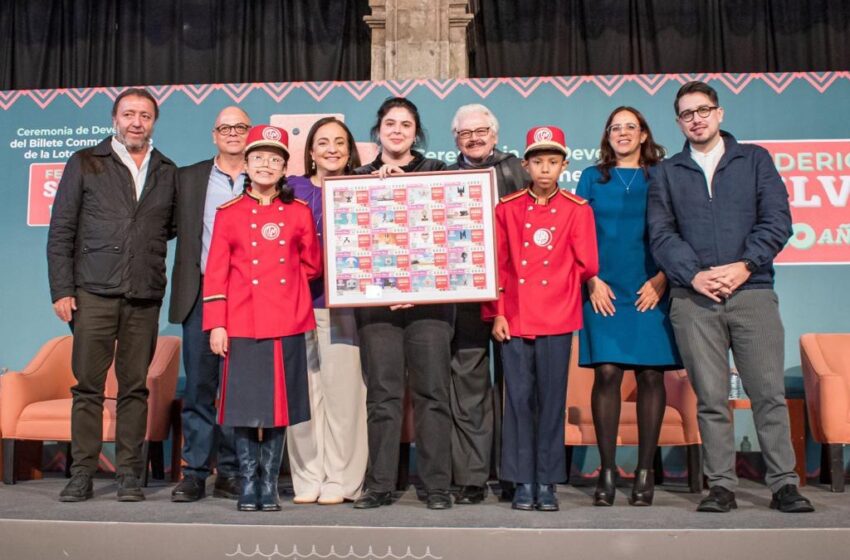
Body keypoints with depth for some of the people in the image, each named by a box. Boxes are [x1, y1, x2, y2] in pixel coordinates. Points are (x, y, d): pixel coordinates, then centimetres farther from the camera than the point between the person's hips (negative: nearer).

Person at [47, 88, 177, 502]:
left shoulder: (167, 172, 13)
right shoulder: (84, 164, 8)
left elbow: (173, 227, 20)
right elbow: (61, 232, 4)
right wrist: (61, 290, -3)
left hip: (145, 297, 2)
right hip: (94, 293, -1)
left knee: (135, 387, 4)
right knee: (88, 385, 1)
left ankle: (129, 474, 12)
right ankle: (82, 473, 11)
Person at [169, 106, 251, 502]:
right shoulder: (189, 178, 12)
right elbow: (175, 230, 9)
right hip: (201, 295, 1)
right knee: (198, 385, 3)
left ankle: (230, 473, 14)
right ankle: (194, 472, 11)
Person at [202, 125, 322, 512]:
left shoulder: (299, 212, 7)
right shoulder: (229, 213, 6)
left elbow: (312, 265, 15)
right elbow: (216, 273, 2)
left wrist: (285, 280, 6)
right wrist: (216, 325, -4)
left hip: (286, 325, 1)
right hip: (242, 324, 0)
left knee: (278, 407, 5)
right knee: (244, 407, 2)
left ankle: (270, 486, 17)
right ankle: (248, 485, 16)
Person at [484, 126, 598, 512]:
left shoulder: (577, 210, 4)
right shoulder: (507, 208, 7)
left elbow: (587, 266, 2)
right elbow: (496, 265, 5)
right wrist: (496, 313, 0)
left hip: (557, 320, -1)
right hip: (514, 319, 1)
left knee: (552, 400, 3)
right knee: (518, 399, 3)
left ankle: (547, 483, 14)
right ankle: (522, 483, 13)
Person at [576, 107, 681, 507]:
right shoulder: (593, 178, 13)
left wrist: (661, 279, -6)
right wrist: (592, 281, -2)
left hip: (650, 291, 0)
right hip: (604, 292, 0)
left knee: (650, 375, -1)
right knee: (606, 373, -6)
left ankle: (645, 472, 8)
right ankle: (607, 471, 1)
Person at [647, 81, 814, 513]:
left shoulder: (754, 159, 13)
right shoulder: (667, 173, 15)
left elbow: (777, 219, 3)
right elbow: (661, 234, 5)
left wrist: (745, 266, -10)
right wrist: (693, 274, -10)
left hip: (752, 291, 0)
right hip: (694, 299, 1)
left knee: (769, 393, -1)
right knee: (711, 398, 2)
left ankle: (784, 484, 9)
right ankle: (721, 485, 10)